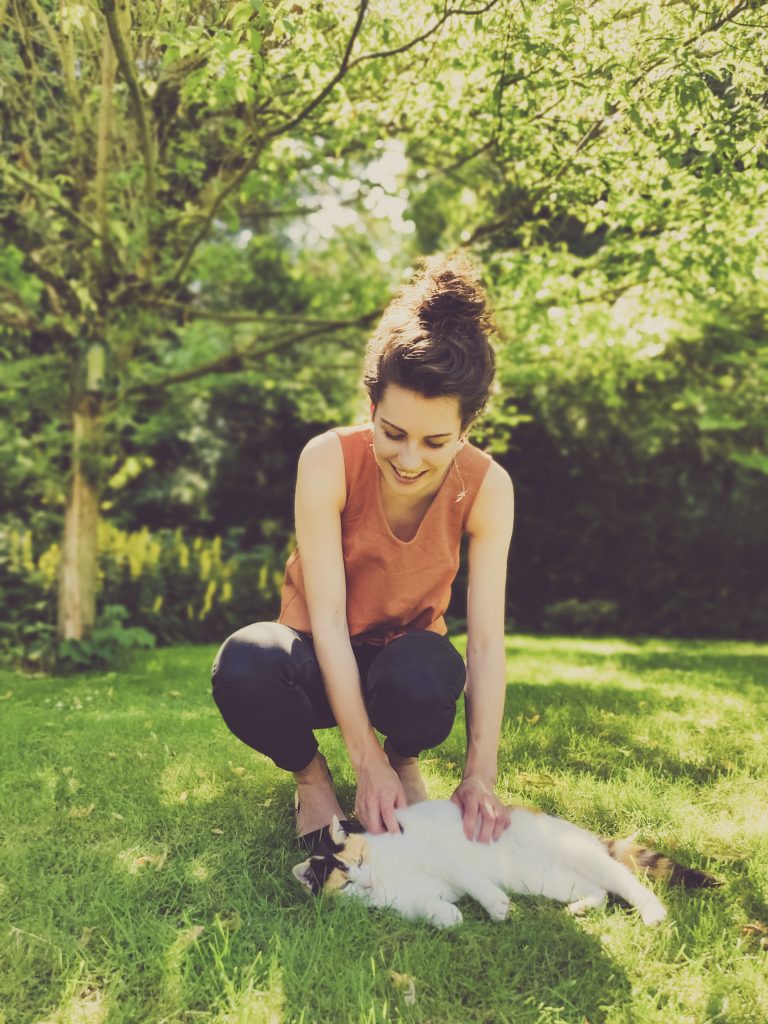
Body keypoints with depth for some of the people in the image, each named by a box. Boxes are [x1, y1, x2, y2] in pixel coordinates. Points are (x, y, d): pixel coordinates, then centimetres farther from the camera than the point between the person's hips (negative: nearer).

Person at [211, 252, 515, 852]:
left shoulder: (487, 488, -19)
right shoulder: (329, 461, -24)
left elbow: (487, 639, -20)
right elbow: (327, 617, -25)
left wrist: (481, 775, -29)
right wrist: (367, 763, -31)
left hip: (407, 654, 1)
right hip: (322, 661, -1)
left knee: (423, 677, -38)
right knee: (244, 664, -37)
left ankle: (406, 760, 1)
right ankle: (310, 774, -3)